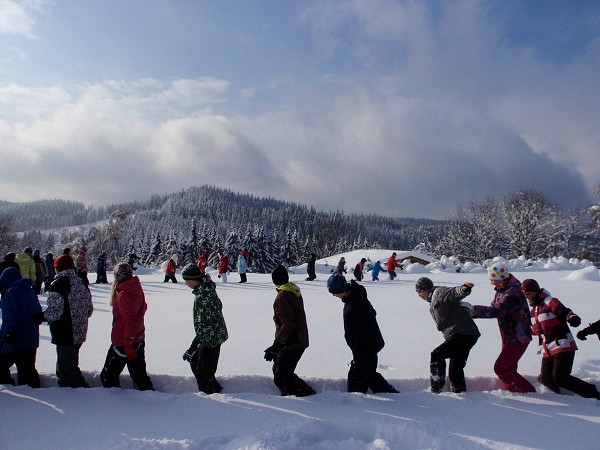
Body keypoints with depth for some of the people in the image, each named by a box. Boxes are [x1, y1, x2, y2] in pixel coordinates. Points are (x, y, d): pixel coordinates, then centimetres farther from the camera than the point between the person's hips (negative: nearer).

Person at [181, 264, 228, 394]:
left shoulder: (202, 296, -27)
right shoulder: (207, 288, 2)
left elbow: (204, 326, -29)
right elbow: (218, 305, 17)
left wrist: (192, 348, -27)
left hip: (210, 338, -10)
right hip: (217, 334, 10)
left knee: (202, 373, 3)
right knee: (195, 363, 21)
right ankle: (216, 389, 33)